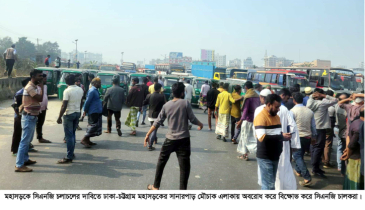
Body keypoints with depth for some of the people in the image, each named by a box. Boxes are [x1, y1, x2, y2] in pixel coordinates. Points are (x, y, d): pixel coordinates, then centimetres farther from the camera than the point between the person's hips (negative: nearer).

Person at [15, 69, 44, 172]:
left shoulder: (34, 87, 13)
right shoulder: (30, 87, -18)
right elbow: (40, 98, -23)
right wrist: (41, 86, -17)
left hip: (32, 117, 10)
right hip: (29, 117, -10)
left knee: (28, 140, 19)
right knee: (25, 141, -8)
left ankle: (25, 159, 31)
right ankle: (19, 165, -5)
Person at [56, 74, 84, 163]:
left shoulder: (67, 91, -16)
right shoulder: (80, 90, 4)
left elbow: (64, 106, -18)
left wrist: (59, 117, -12)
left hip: (69, 114, -7)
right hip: (77, 113, 7)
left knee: (69, 135, -4)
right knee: (73, 134, 18)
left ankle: (69, 157, -2)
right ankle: (72, 153, 26)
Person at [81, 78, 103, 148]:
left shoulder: (95, 90, 14)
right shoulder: (92, 91, -17)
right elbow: (87, 101, -18)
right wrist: (85, 111, -14)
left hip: (97, 112, 10)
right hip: (93, 112, -10)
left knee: (92, 126, 13)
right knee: (93, 126, -9)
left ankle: (87, 140, 20)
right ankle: (84, 140, -3)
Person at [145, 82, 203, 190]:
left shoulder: (166, 105, 2)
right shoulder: (186, 103, -6)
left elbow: (158, 122, 2)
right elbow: (192, 119, -5)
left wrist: (148, 134, 8)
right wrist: (200, 124, 15)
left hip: (170, 139, 3)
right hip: (184, 139, -3)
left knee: (161, 162, 19)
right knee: (184, 166, 2)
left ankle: (156, 186, 28)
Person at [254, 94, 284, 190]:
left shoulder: (276, 116, 12)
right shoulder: (261, 117, -16)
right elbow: (262, 137, -28)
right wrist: (282, 137, -23)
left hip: (275, 156, 8)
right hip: (265, 157, -8)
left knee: (271, 184, 16)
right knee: (268, 185, -5)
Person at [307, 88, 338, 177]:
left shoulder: (310, 102, 2)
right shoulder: (322, 103, -15)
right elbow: (335, 100, -8)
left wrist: (312, 95, 8)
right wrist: (324, 96, -8)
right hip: (320, 129, -7)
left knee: (313, 148, 13)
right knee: (319, 148, -3)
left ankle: (315, 167, 22)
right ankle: (315, 169, 0)